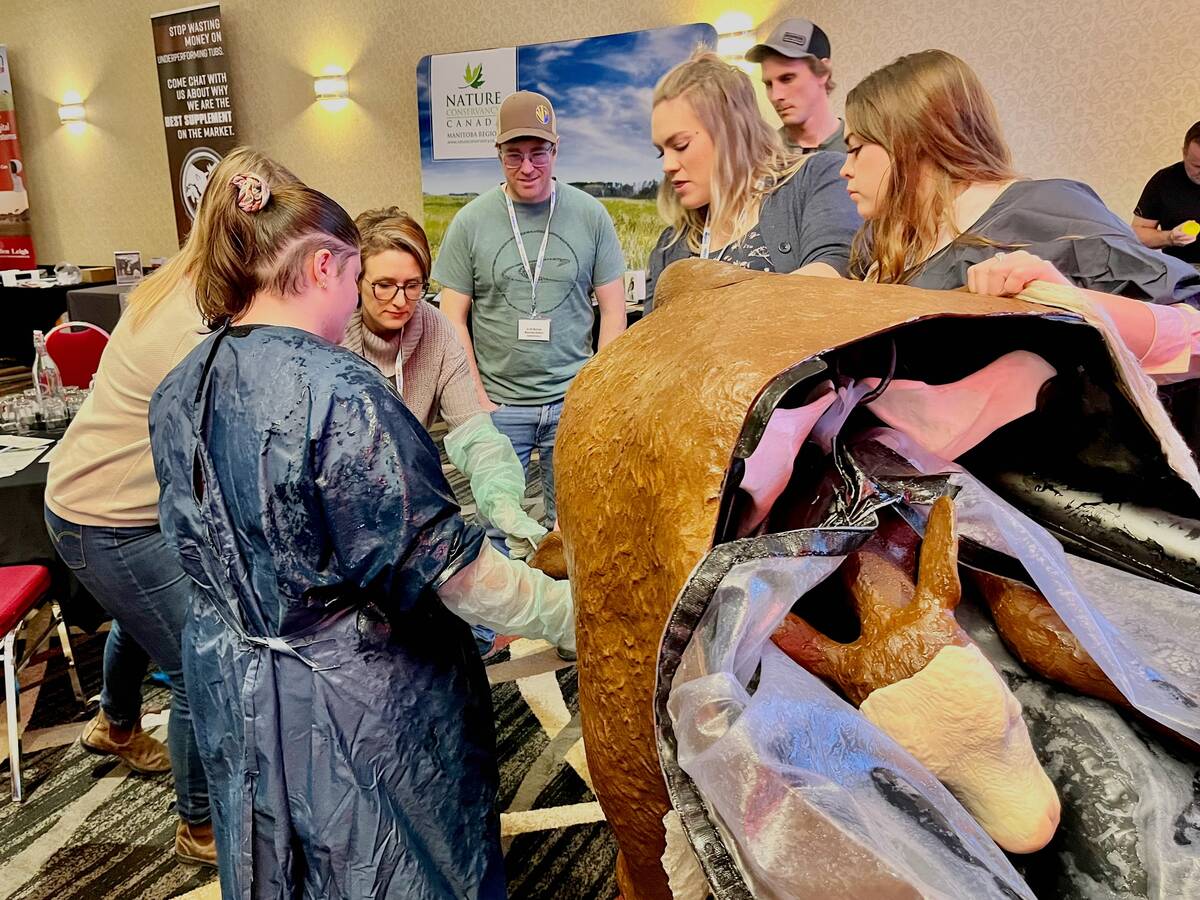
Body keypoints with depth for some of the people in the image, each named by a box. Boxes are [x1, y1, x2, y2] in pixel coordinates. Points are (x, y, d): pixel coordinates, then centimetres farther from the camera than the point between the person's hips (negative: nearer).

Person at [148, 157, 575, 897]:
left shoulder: (180, 391, 0)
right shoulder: (338, 390, -26)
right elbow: (448, 566, -26)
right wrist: (583, 617, -18)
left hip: (233, 691, 8)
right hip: (360, 704, -7)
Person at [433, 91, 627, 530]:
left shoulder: (590, 215, 2)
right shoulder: (471, 222, 0)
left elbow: (613, 308, 6)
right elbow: (454, 317, 3)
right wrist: (478, 400, -3)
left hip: (573, 400, 1)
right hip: (498, 403, 0)